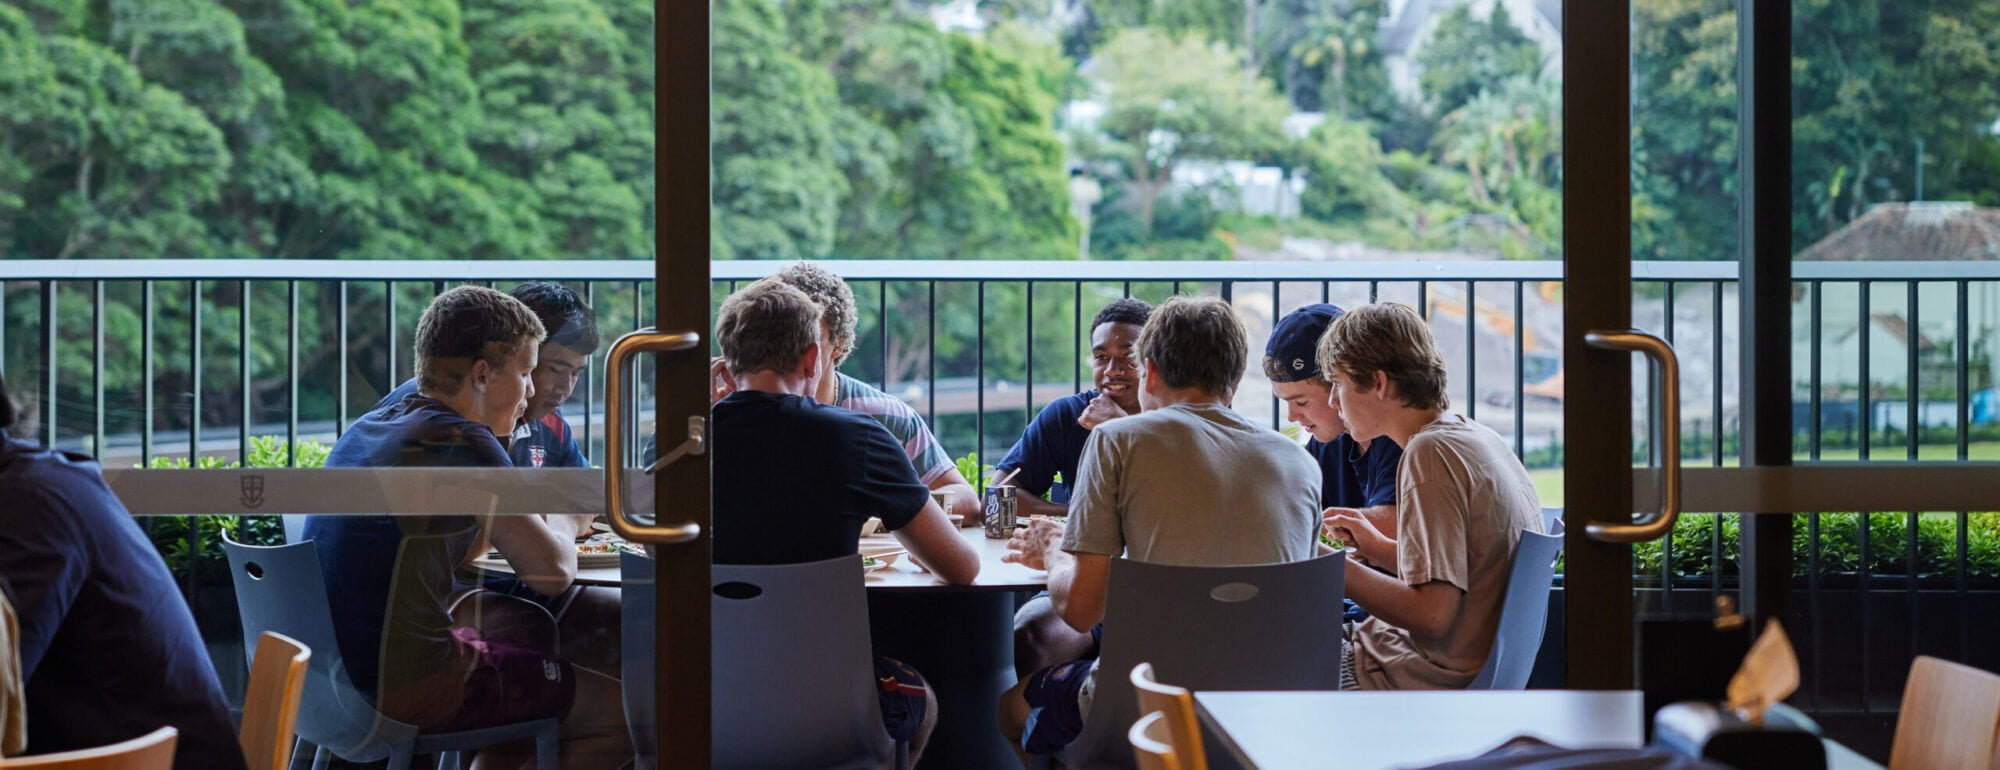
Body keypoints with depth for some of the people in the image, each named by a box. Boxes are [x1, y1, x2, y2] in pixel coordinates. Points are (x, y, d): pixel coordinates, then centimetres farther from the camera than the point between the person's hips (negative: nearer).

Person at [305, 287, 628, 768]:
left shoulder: (366, 427, 12)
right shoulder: (464, 442, -14)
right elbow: (552, 572, -14)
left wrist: (531, 517, 20)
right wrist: (563, 523, 7)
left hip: (336, 670, 10)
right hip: (409, 685, -10)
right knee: (620, 709, -1)